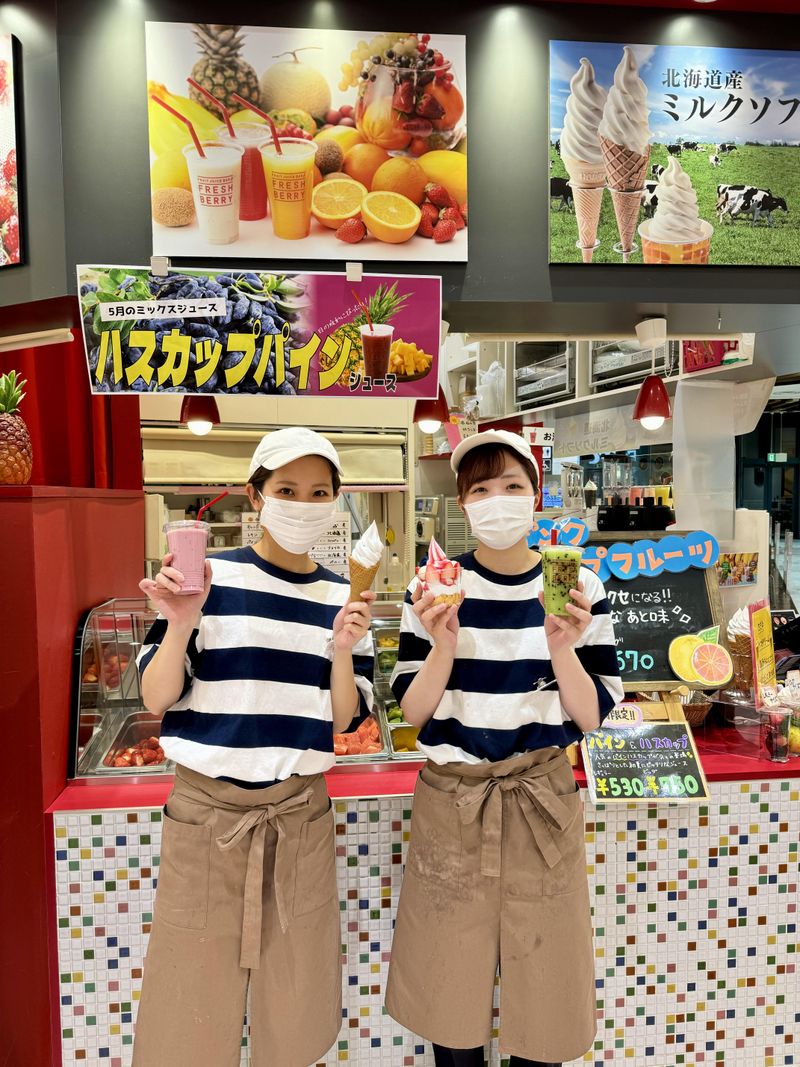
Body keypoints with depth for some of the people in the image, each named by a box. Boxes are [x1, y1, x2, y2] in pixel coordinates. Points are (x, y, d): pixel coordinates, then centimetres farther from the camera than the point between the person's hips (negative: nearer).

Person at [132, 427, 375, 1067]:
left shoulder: (344, 599, 1)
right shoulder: (208, 577, -8)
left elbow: (344, 719, 1)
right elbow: (156, 700, -6)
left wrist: (342, 651, -17)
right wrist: (180, 625, -23)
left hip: (300, 812, 3)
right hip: (207, 806, -2)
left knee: (294, 1007, 17)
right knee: (195, 994, 12)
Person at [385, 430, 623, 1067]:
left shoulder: (579, 590, -6)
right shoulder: (434, 588, -7)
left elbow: (590, 719, -5)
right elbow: (413, 712, -6)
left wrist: (562, 649, -23)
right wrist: (445, 646, -24)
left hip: (542, 798, 1)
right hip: (451, 798, 0)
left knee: (542, 988, 16)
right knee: (451, 987, 16)